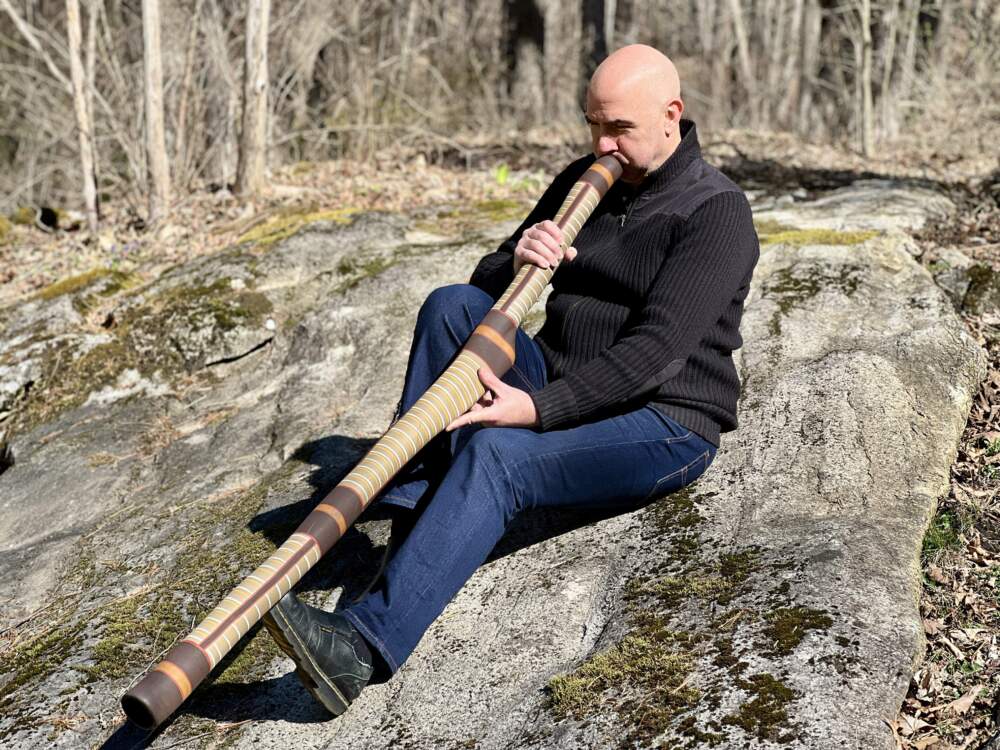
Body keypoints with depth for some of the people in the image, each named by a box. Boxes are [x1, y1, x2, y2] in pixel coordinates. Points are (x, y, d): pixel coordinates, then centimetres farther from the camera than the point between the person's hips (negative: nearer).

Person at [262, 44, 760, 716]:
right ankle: (406, 501, -15)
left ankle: (365, 647, -42)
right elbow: (487, 286, 9)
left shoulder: (717, 213, -12)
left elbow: (656, 350, -23)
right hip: (562, 393, 7)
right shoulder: (584, 182, 10)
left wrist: (539, 408, -32)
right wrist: (516, 259, -16)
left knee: (495, 452, -34)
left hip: (665, 426, -7)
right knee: (453, 307, -16)